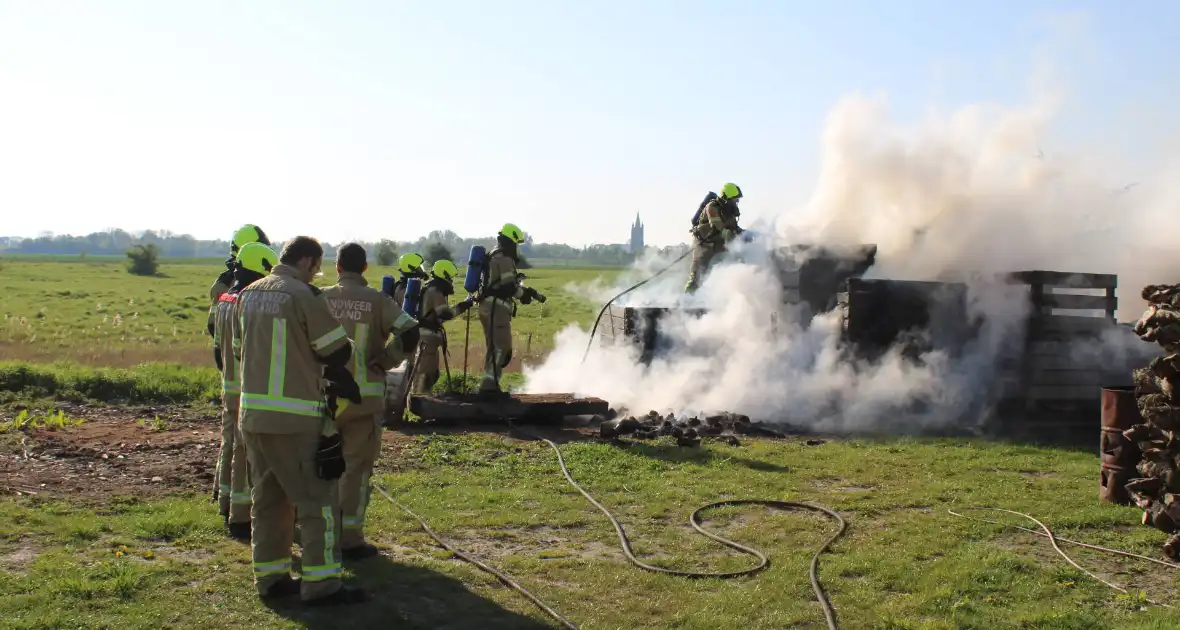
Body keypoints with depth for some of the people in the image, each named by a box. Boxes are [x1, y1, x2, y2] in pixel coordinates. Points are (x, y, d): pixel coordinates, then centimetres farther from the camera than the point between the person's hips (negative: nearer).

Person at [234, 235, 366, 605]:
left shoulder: (247, 296, 10)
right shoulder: (304, 296, -14)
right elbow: (338, 352, -9)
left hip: (253, 413, 8)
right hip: (296, 418, -8)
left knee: (268, 498, 16)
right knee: (316, 499, 0)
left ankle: (270, 577, 23)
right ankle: (321, 585, 2)